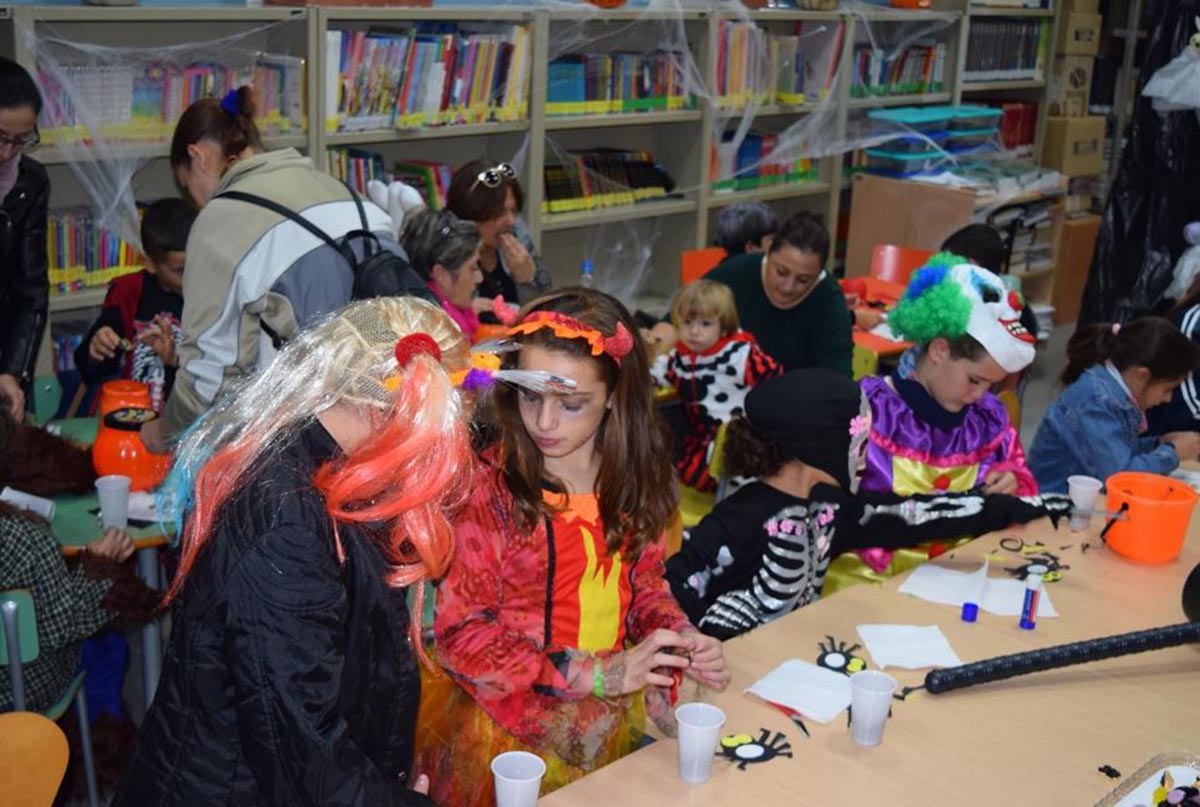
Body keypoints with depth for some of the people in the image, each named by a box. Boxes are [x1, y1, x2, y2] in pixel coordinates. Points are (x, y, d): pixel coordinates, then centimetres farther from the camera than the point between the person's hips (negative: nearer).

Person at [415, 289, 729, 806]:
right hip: (514, 718, -4)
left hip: (623, 714, 4)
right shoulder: (487, 487, -13)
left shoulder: (635, 475, 1)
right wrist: (596, 673, -17)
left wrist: (677, 636, -6)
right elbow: (460, 635, -11)